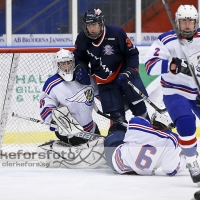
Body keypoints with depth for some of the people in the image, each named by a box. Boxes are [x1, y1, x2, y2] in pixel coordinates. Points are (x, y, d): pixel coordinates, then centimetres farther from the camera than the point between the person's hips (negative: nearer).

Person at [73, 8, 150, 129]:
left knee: (139, 106, -2)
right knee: (117, 116, -1)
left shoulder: (116, 33, -22)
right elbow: (79, 57, 9)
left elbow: (132, 53, -11)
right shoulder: (83, 39, -11)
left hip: (124, 75, -2)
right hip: (105, 82, 2)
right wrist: (80, 69, -10)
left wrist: (131, 71, -21)